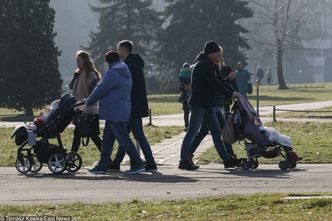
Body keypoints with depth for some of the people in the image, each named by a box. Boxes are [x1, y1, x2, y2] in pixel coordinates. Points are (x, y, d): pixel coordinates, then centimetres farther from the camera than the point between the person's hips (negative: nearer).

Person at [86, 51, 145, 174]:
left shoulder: (111, 73, -14)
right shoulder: (125, 73, 15)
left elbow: (100, 90, -11)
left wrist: (88, 102, 2)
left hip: (114, 112, -10)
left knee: (123, 139, -7)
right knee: (107, 139, 12)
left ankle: (138, 164, -6)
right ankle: (102, 165, 14)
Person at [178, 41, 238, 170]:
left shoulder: (210, 66, 19)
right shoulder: (203, 65, -13)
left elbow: (218, 81, 17)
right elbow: (215, 84, -19)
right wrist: (231, 94, -18)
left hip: (206, 104, 10)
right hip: (198, 104, -10)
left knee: (216, 132, 10)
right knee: (192, 132, -10)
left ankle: (226, 159, 13)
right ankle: (184, 160, -9)